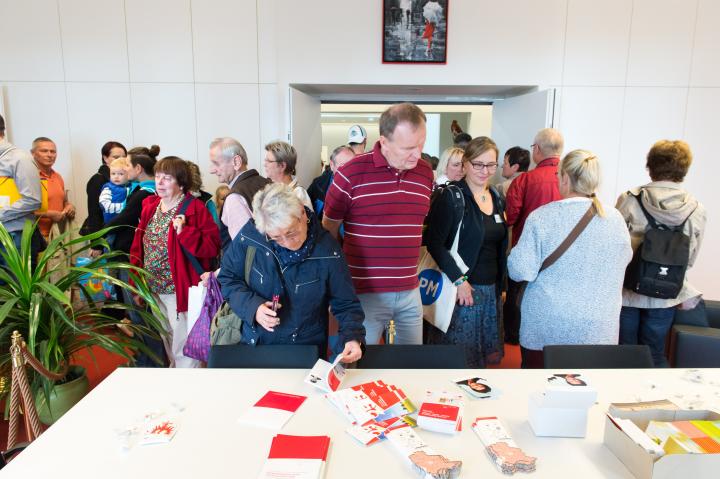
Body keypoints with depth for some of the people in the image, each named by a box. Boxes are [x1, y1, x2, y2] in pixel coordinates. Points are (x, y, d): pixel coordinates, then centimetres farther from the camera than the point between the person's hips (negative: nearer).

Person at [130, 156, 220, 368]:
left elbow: (212, 246, -18)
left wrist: (184, 232, -28)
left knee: (183, 348, 0)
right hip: (154, 289, 7)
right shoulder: (150, 206, 7)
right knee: (167, 342, 23)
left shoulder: (194, 208, -12)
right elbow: (138, 247, 9)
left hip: (179, 289, -7)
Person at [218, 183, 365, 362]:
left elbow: (346, 304, -5)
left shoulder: (327, 250, -15)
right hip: (254, 343, 1)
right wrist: (252, 307, -16)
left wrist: (352, 337, -22)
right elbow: (227, 278, 0)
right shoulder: (250, 234, -13)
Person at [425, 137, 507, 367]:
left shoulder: (497, 198, 11)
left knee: (484, 356, 16)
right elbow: (434, 243, -16)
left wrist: (501, 286, 14)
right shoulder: (451, 197, -11)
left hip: (491, 290, 7)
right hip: (462, 288, -7)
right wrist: (458, 280, -19)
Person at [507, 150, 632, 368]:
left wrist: (518, 251, 6)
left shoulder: (542, 216, -14)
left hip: (546, 326, -2)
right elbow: (624, 260, 13)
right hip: (598, 330, 3)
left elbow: (521, 271, -13)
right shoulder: (615, 219, -4)